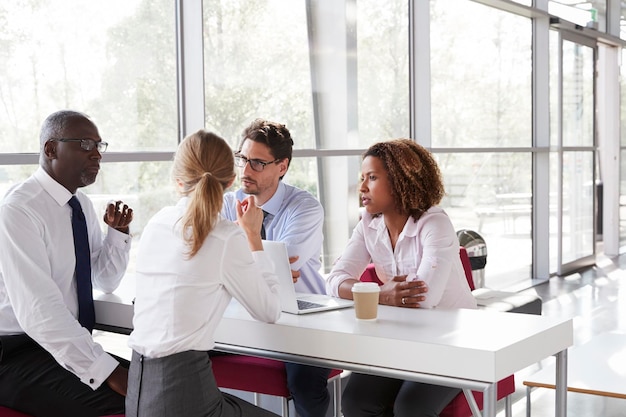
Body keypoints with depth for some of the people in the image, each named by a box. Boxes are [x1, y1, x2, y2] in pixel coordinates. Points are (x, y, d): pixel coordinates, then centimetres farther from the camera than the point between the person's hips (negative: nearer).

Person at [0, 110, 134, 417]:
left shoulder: (81, 204, 8)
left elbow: (105, 281, 18)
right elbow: (38, 311, -27)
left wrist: (118, 232, 0)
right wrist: (108, 372, -29)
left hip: (71, 343, 8)